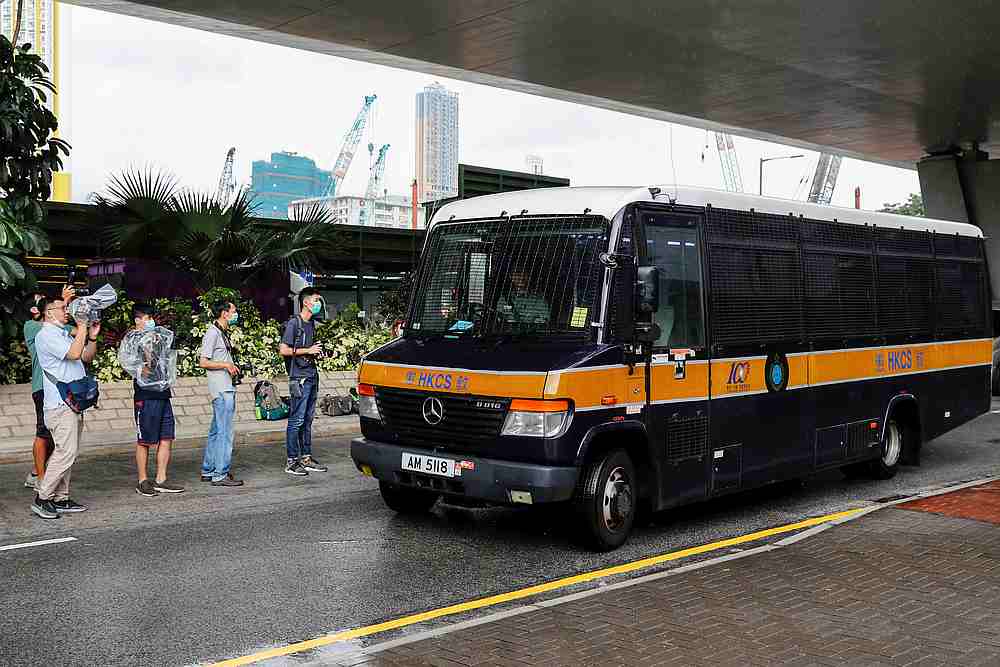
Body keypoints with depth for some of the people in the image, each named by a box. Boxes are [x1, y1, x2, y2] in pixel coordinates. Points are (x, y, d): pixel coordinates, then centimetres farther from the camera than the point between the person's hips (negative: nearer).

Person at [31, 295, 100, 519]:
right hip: (60, 404, -10)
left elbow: (87, 357, 23)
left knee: (67, 453, 9)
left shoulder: (64, 334, 21)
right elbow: (74, 353, -22)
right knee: (66, 452, -14)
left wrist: (92, 337, 8)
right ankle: (42, 498, -7)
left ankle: (61, 498, 12)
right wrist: (82, 327, -14)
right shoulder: (45, 335, -9)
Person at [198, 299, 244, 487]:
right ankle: (220, 475, -6)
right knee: (225, 433, -9)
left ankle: (208, 471, 20)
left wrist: (233, 367, 13)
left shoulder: (223, 332, 19)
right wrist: (226, 365, -17)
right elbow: (203, 362, -16)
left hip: (227, 388, 10)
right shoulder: (212, 333, -11)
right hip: (221, 389, -10)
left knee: (216, 432, 13)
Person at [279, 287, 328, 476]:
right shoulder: (293, 323, -9)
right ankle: (291, 461, -2)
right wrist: (308, 351, -12)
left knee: (307, 420, 11)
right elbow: (284, 350, -14)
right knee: (297, 420, -6)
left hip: (312, 375, 8)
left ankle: (306, 458, 17)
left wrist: (317, 353, 10)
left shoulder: (312, 324, 17)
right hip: (299, 377, -8)